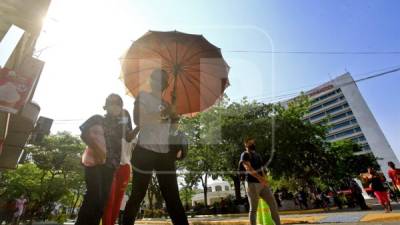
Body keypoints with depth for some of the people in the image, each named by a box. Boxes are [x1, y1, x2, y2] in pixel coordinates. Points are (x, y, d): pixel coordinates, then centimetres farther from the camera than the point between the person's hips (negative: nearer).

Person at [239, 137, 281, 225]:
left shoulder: (258, 155, 21)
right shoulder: (245, 155, -2)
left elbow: (261, 170, 18)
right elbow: (248, 168, -18)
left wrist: (264, 180, 0)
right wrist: (259, 178, -30)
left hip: (262, 184, 7)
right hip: (252, 184, -7)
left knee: (273, 204, 7)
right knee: (253, 209, -1)